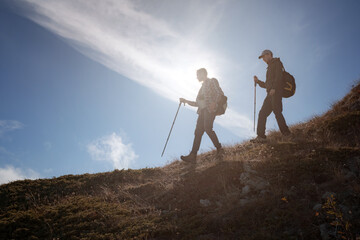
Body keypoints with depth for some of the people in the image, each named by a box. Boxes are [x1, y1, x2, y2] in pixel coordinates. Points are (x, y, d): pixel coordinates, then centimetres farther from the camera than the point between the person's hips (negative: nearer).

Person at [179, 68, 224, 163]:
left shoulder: (212, 81, 7)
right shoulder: (203, 86, 29)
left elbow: (220, 93, -8)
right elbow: (197, 103, 29)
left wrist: (214, 103, -22)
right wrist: (186, 101, 21)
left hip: (210, 109, -8)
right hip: (202, 111, 8)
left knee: (207, 128, -24)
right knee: (198, 131, -5)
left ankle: (219, 148, -10)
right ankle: (193, 156, -15)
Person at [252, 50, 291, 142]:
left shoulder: (276, 63, 5)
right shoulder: (270, 67, 31)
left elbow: (279, 76, -12)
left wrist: (274, 88, -23)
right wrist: (258, 81, 19)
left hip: (276, 92, -9)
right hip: (270, 94, 9)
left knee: (277, 112, -17)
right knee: (262, 113, 2)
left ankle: (286, 133, -18)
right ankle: (261, 136, -1)